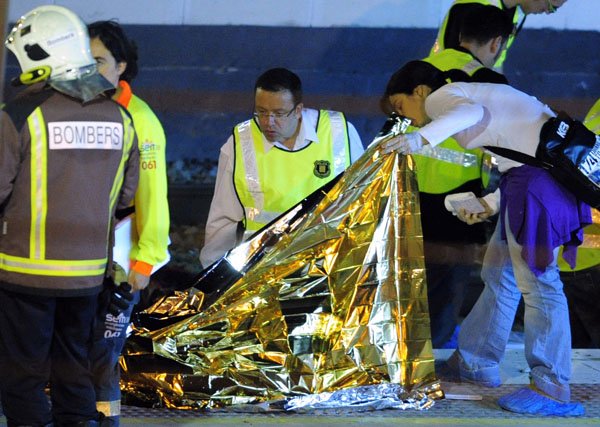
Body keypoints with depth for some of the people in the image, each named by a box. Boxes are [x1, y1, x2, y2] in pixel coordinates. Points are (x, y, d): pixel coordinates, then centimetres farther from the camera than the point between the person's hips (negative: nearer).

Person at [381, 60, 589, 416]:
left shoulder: (439, 97, -3)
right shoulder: (464, 94, 26)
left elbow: (473, 112, -25)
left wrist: (421, 137, -37)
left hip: (540, 168, -10)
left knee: (536, 278, -9)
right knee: (500, 272, 19)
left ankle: (554, 390, -8)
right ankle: (475, 361, 30)